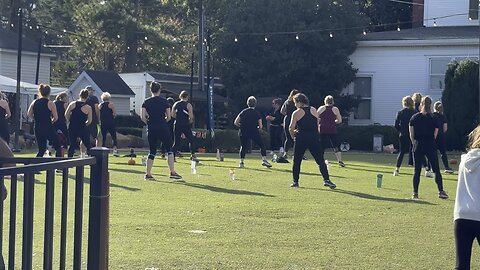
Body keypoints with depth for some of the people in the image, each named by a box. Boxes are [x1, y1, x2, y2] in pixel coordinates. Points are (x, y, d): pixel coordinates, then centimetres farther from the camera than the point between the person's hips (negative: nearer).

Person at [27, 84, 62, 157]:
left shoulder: (34, 102, 5)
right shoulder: (50, 103, -9)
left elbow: (29, 114, 7)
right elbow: (56, 117, -10)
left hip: (38, 129, 5)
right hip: (48, 128, -5)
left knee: (41, 150, 14)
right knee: (58, 148, 7)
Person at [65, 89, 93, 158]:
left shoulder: (72, 104, 1)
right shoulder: (88, 108, -7)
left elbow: (66, 115, 2)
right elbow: (89, 121, -4)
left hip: (72, 128, 3)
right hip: (82, 129, -3)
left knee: (72, 145, 12)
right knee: (88, 145, 10)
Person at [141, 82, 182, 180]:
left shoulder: (146, 102, 3)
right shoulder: (164, 101, -1)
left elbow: (143, 117, -2)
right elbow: (169, 117, 0)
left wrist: (149, 123, 13)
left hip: (151, 130, 3)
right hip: (163, 129, -3)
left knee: (152, 151, 11)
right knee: (169, 149, 5)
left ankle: (148, 174, 7)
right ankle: (172, 172, -2)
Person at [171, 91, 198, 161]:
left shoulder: (176, 104, 7)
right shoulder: (188, 105, -7)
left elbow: (172, 115, 6)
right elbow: (191, 116, -15)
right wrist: (190, 120, 5)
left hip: (177, 125, 4)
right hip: (185, 125, -4)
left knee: (176, 142, 9)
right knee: (191, 140, 7)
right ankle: (193, 155, -2)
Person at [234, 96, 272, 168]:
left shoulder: (243, 112, 5)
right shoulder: (257, 113, 0)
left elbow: (235, 123, 2)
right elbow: (260, 126, -3)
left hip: (244, 132, 2)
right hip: (254, 132, -2)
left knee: (243, 146, 15)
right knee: (262, 145, 11)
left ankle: (241, 162, 5)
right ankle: (264, 160, 0)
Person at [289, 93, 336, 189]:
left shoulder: (296, 113, -3)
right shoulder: (314, 110, 9)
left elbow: (291, 128, -5)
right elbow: (317, 124, 13)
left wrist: (293, 135, 13)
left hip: (301, 139, -2)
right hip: (314, 138, 2)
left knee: (297, 161, 11)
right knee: (320, 160, 3)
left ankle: (295, 182, 13)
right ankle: (326, 179, -10)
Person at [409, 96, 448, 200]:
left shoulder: (414, 118, 1)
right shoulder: (434, 119, -2)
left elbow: (411, 134, 1)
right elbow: (435, 134, 2)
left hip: (418, 145, 1)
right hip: (431, 146, -1)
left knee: (417, 170, 4)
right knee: (436, 169, 5)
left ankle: (415, 193, 1)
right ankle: (441, 191, 3)